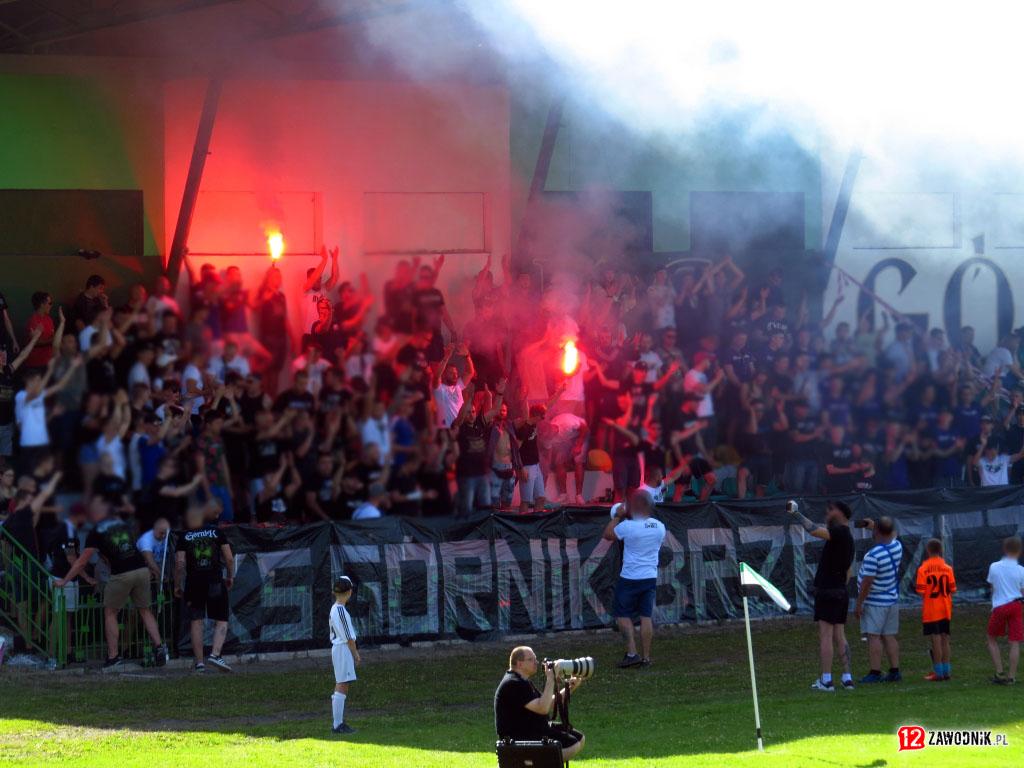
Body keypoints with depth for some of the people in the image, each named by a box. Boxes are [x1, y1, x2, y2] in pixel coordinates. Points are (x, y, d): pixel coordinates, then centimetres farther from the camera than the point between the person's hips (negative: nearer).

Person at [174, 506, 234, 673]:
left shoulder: (185, 537, 2)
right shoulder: (216, 532, 4)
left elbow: (180, 562, -5)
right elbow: (229, 558, 1)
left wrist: (177, 585, 5)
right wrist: (230, 577, 16)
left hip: (193, 583, 0)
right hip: (215, 582, 0)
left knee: (196, 622, 7)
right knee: (221, 621, 5)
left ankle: (199, 662, 4)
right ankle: (215, 654, -16)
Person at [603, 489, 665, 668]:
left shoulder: (628, 526, -16)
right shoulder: (660, 527, 1)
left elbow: (608, 534, -2)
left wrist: (618, 516, 11)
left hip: (630, 578, -5)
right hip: (650, 577, 5)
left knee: (623, 615, 7)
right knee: (646, 616, 8)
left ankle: (632, 652, -3)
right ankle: (646, 657, 7)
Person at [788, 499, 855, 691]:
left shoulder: (839, 532, -12)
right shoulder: (848, 538, 17)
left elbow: (814, 530, -29)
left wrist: (797, 515, -18)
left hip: (827, 591, -9)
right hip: (841, 592, 9)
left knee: (825, 635, -8)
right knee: (839, 636, 10)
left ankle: (826, 680, -11)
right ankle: (847, 678, 8)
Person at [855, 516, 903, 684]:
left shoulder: (873, 555, -24)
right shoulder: (897, 547, -1)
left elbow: (867, 582, -22)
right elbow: (892, 535, 26)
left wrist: (859, 604, -13)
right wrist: (872, 525, 34)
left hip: (874, 603, -7)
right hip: (892, 599, 7)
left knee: (873, 636, -5)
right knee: (889, 636, 11)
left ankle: (875, 673, -8)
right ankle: (894, 671, 10)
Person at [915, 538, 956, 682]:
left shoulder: (923, 569, -10)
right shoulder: (947, 568, 0)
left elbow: (921, 591, -14)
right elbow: (952, 589, 3)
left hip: (931, 610, -4)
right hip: (945, 610, 4)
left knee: (936, 640, -3)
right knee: (944, 639, 11)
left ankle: (938, 673, -3)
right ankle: (946, 671, 14)